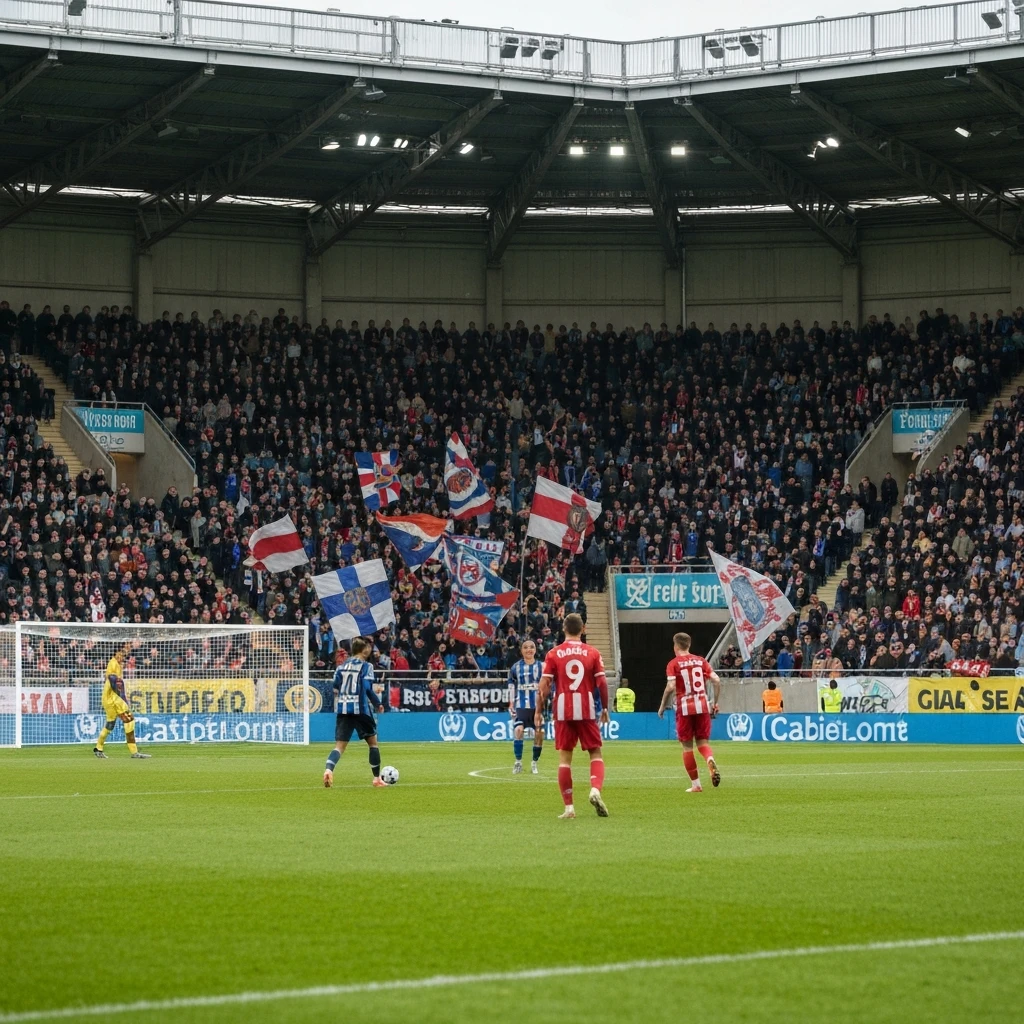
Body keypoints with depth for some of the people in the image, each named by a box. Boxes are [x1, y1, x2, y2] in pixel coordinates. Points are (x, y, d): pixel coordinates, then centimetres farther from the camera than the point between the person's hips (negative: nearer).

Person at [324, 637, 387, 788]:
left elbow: (335, 688, 12)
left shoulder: (342, 665, 10)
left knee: (339, 745, -1)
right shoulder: (366, 666, -6)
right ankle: (377, 778, 19)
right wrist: (378, 703, 2)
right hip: (360, 709, -4)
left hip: (343, 709, 4)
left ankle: (328, 769, -29)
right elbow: (367, 689, -12)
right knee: (373, 742, 15)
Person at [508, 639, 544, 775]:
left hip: (538, 705, 1)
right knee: (518, 729, -20)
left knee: (539, 733, -1)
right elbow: (511, 686, 10)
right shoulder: (516, 667, 3)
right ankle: (518, 762, -11)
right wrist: (511, 705, 6)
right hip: (521, 706, -1)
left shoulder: (541, 666, 2)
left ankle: (534, 762, 18)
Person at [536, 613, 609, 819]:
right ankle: (596, 789, -17)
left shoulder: (554, 654, 1)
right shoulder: (593, 653, 2)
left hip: (563, 711, 0)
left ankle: (568, 807, 1)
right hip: (587, 710, 0)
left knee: (564, 756, 4)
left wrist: (539, 711, 4)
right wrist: (605, 708, 9)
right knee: (595, 752, 9)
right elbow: (602, 683, -1)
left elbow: (544, 685, -2)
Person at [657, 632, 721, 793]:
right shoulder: (700, 661, 9)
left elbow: (670, 687, -14)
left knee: (687, 746, 7)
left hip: (685, 708, -3)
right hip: (702, 706, 3)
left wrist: (662, 707, -2)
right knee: (702, 742, 10)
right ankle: (711, 761, -24)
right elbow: (717, 681, 1)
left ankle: (696, 784, 7)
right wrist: (715, 703, 11)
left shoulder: (674, 663, -2)